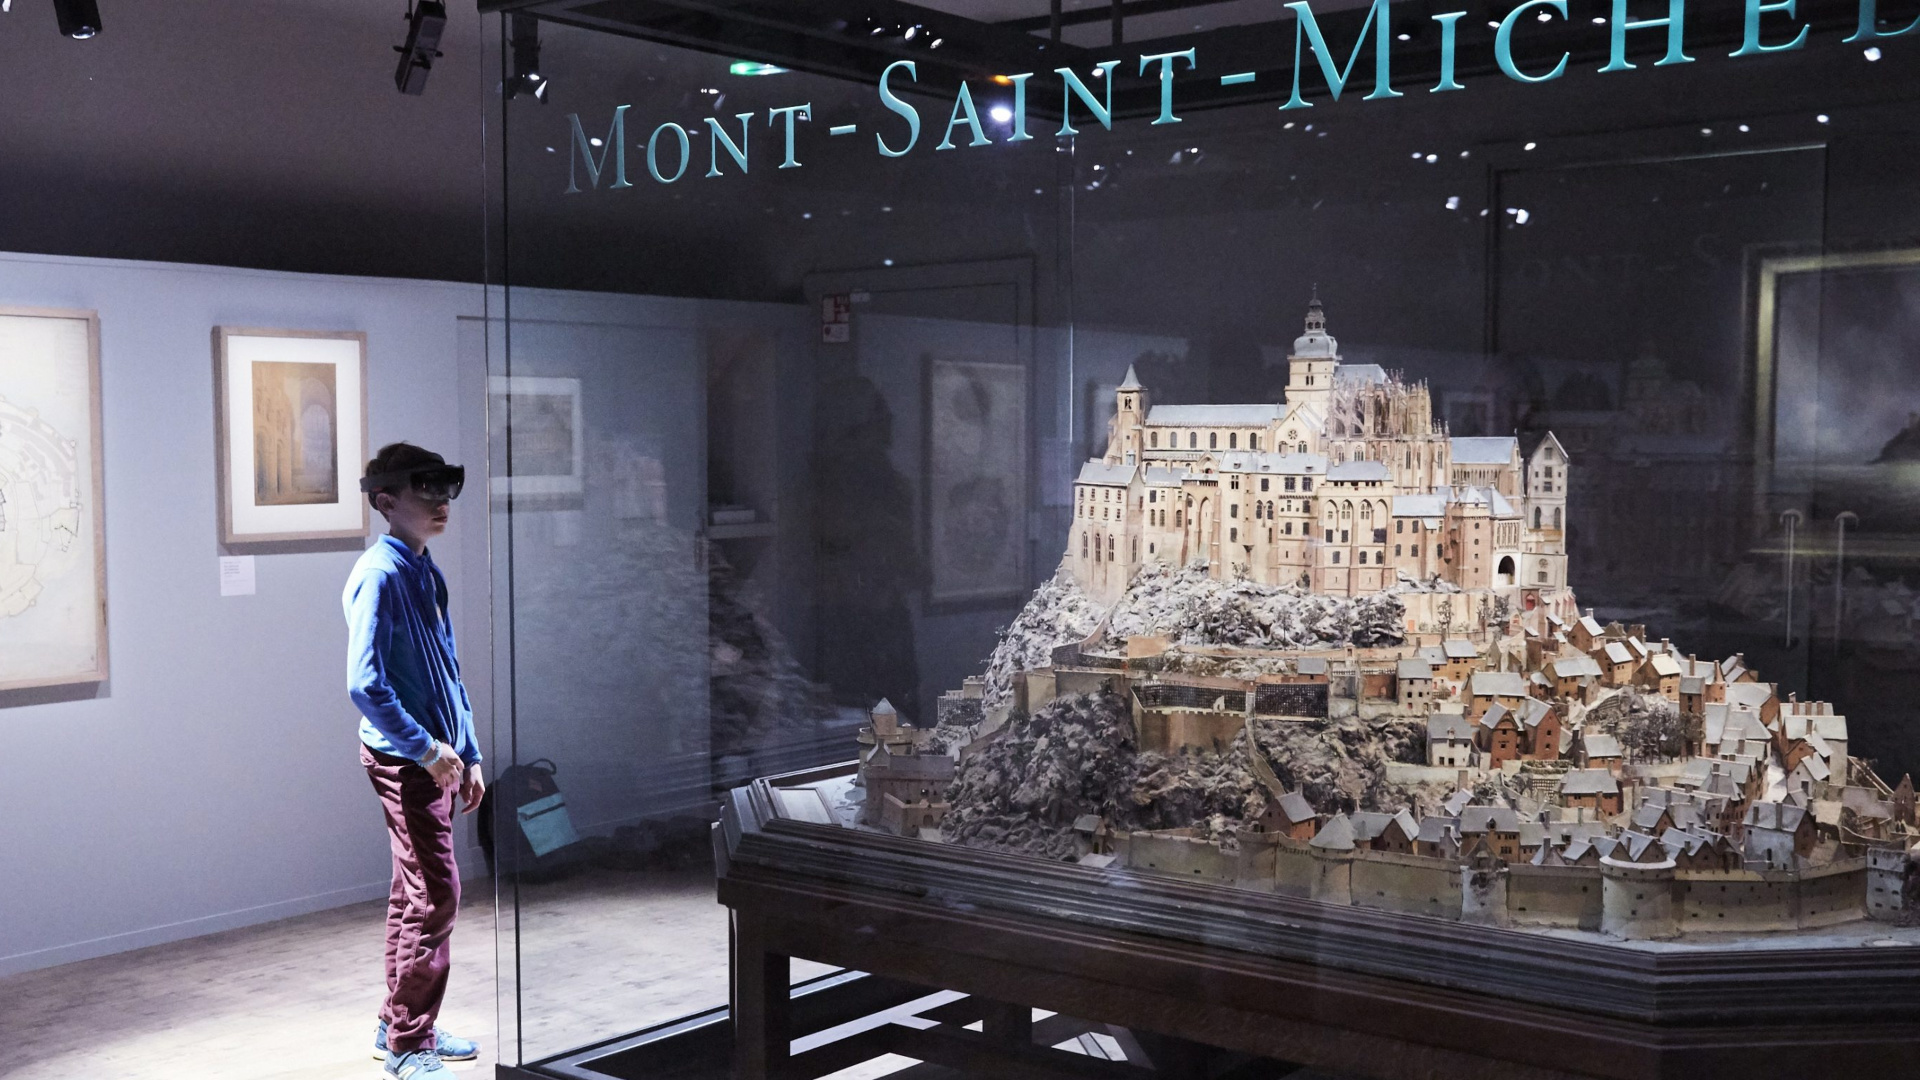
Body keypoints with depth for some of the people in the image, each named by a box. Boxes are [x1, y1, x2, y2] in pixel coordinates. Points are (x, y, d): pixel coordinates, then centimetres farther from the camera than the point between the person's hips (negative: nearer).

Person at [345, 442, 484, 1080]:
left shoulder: (426, 574, 13)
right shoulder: (379, 575, -15)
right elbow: (365, 685, -21)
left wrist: (468, 756, 17)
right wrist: (427, 749, -17)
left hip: (436, 758, 9)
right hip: (404, 760, -9)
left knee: (415, 896, 16)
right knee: (435, 897, -8)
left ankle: (401, 1027, 28)